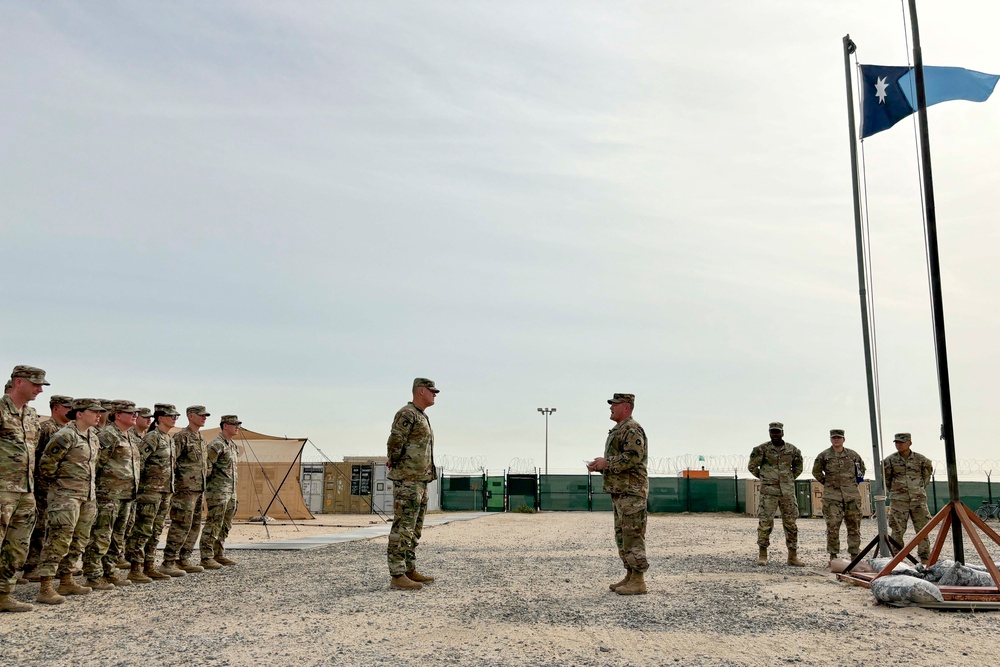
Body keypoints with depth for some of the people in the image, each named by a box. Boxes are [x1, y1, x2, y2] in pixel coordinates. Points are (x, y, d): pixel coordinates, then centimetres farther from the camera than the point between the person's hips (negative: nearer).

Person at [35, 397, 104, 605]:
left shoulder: (93, 435, 13)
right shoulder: (65, 435, -14)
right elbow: (46, 464, -13)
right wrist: (55, 485, -2)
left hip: (88, 496, 9)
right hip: (66, 496, -9)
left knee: (79, 541, 13)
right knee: (59, 540, -10)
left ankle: (66, 582, 24)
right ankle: (45, 589, -7)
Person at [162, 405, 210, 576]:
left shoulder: (201, 439, 17)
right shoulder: (181, 437, -11)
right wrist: (170, 487, -19)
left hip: (198, 490, 9)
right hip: (185, 490, -9)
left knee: (194, 527, 11)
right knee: (181, 526, -8)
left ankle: (183, 561, 19)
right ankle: (168, 563, -1)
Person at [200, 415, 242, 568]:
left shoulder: (233, 445, 17)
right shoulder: (217, 444, -13)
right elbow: (206, 465, -21)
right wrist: (205, 485, -14)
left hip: (231, 491, 10)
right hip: (217, 491, -10)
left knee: (225, 525, 13)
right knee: (213, 524, -6)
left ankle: (219, 555, 21)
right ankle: (206, 558, -1)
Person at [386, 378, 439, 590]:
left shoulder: (422, 417, 20)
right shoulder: (407, 414, -12)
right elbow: (394, 444, -18)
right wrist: (396, 464, -3)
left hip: (420, 481, 10)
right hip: (407, 480, -10)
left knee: (414, 528, 13)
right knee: (403, 527, -9)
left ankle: (410, 571, 19)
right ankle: (397, 575, -7)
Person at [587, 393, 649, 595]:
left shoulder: (632, 429, -11)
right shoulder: (617, 430, 21)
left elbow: (632, 457, -23)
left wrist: (606, 462, -17)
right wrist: (600, 465, 10)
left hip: (631, 491, -11)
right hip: (619, 490, 11)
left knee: (633, 535, -9)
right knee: (622, 534, 13)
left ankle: (638, 581, -5)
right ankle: (630, 577, 19)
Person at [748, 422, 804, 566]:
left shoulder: (792, 450, 6)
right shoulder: (762, 449, -4)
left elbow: (798, 467, 21)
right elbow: (752, 466, 3)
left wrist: (790, 479, 13)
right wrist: (763, 478, 4)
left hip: (788, 491, 3)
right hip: (768, 491, -3)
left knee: (791, 523, 6)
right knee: (765, 523, -4)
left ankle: (793, 556, 14)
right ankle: (762, 555, 6)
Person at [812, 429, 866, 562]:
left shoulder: (853, 454, 8)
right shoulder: (823, 456, 2)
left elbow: (861, 468, 24)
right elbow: (816, 471, 11)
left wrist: (856, 482, 15)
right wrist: (826, 482, 5)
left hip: (852, 495, 2)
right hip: (832, 495, -2)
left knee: (854, 526, 5)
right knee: (832, 526, -5)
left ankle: (855, 555, 14)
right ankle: (833, 556, 2)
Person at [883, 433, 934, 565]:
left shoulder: (921, 459, 2)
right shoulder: (890, 460, -2)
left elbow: (928, 472, 18)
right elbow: (885, 478, 9)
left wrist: (921, 488, 15)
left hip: (919, 500, 1)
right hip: (898, 501, -1)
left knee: (923, 530, 1)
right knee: (898, 531, 1)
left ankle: (925, 559, 9)